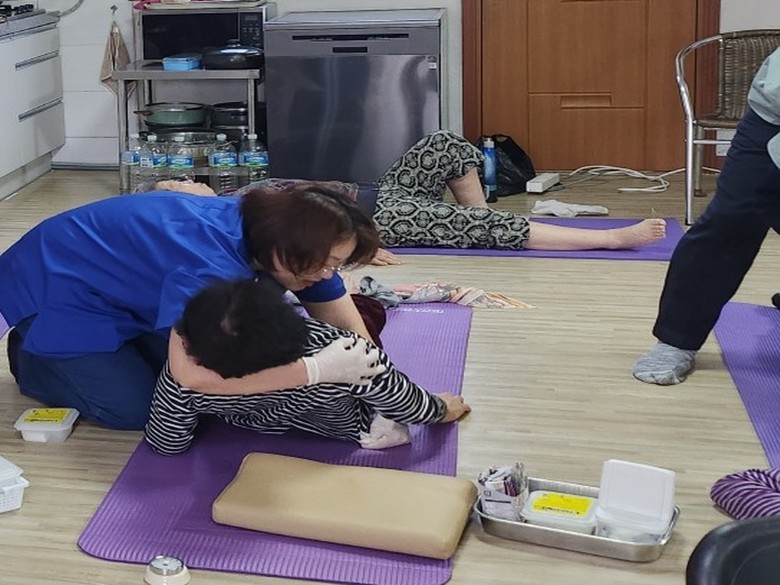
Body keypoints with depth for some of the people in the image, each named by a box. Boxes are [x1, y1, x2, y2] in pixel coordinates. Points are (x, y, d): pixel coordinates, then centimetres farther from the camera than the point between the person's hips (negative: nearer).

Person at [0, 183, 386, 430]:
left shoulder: (277, 233, -14)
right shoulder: (214, 263, -41)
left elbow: (350, 330, -10)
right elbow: (192, 372, -53)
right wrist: (317, 369, -51)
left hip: (118, 280, 8)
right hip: (58, 285, -8)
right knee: (133, 407, -11)